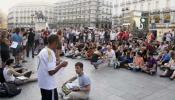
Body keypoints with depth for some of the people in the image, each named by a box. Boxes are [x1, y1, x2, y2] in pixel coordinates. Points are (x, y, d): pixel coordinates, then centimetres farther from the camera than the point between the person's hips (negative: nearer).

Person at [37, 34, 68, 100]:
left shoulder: (42, 51, 4)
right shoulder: (50, 53, -22)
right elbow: (51, 72, -25)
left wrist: (55, 64, 13)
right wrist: (61, 65, -15)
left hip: (42, 82, 8)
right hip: (49, 85, -8)